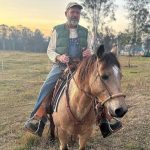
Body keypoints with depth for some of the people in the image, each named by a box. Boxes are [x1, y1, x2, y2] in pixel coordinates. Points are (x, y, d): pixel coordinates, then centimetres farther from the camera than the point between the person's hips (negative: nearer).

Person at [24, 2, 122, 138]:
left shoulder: (85, 32, 10)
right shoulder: (58, 30, 4)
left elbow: (90, 51, 15)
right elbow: (50, 51, 5)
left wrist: (89, 53, -11)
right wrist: (59, 57, -17)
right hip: (61, 66, -1)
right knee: (46, 87, -21)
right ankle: (37, 118, -11)